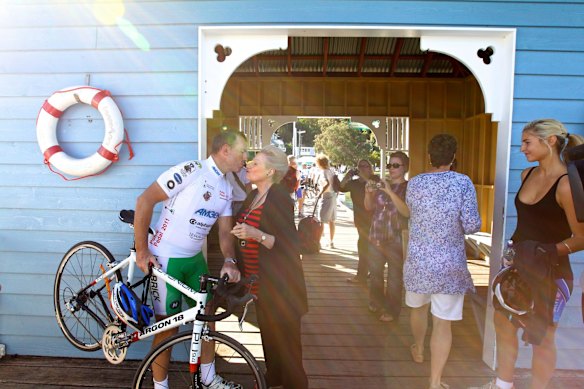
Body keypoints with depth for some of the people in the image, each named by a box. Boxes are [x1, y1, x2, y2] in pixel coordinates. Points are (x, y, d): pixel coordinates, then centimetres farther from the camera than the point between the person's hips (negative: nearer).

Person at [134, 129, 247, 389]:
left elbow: (225, 231, 5)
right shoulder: (191, 171, -19)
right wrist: (142, 252, -16)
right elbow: (144, 201, -19)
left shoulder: (226, 188, 6)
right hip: (165, 259, -8)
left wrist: (230, 261, -14)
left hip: (195, 258, 8)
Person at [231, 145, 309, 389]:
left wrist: (256, 235, -34)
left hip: (279, 283, -8)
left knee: (284, 338, 3)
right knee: (267, 333, 20)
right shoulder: (252, 197, 9)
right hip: (260, 281, 8)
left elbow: (289, 245, -23)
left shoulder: (280, 199, -17)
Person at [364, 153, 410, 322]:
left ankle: (392, 310, 21)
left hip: (396, 240, -5)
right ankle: (376, 302, 38)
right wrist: (369, 192, -12)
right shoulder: (381, 184, 8)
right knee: (375, 272, 17)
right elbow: (369, 207, 7)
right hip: (376, 237, 5)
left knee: (394, 276, 4)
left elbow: (407, 212, -21)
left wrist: (390, 191, -27)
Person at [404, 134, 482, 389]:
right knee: (443, 323, 5)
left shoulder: (414, 184, -4)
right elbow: (472, 226, -15)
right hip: (450, 264, -3)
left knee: (418, 307, 25)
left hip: (418, 260, 3)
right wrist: (464, 222, 9)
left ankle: (418, 351, 50)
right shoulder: (463, 183, -12)